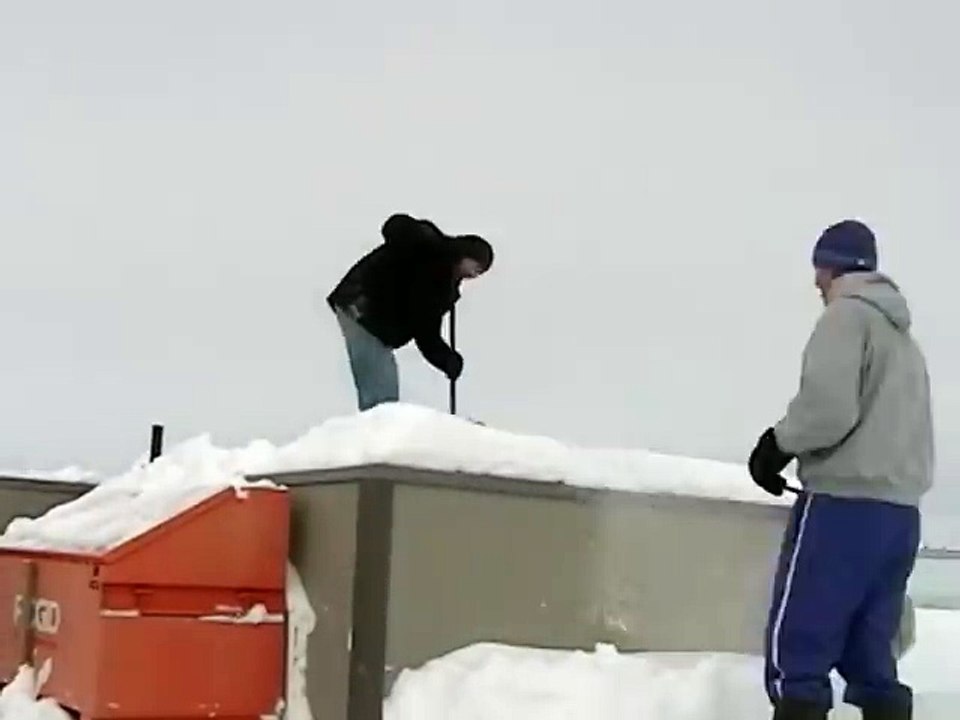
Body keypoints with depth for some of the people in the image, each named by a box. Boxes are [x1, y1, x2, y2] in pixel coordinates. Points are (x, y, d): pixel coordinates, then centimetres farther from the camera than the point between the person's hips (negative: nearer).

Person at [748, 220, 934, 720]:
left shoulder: (847, 314, -3)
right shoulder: (905, 340, 24)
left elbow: (828, 408, -16)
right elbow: (903, 430, 20)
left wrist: (778, 443, -3)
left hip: (843, 507, -8)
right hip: (899, 513, 8)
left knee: (795, 651, -7)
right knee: (871, 658, 9)